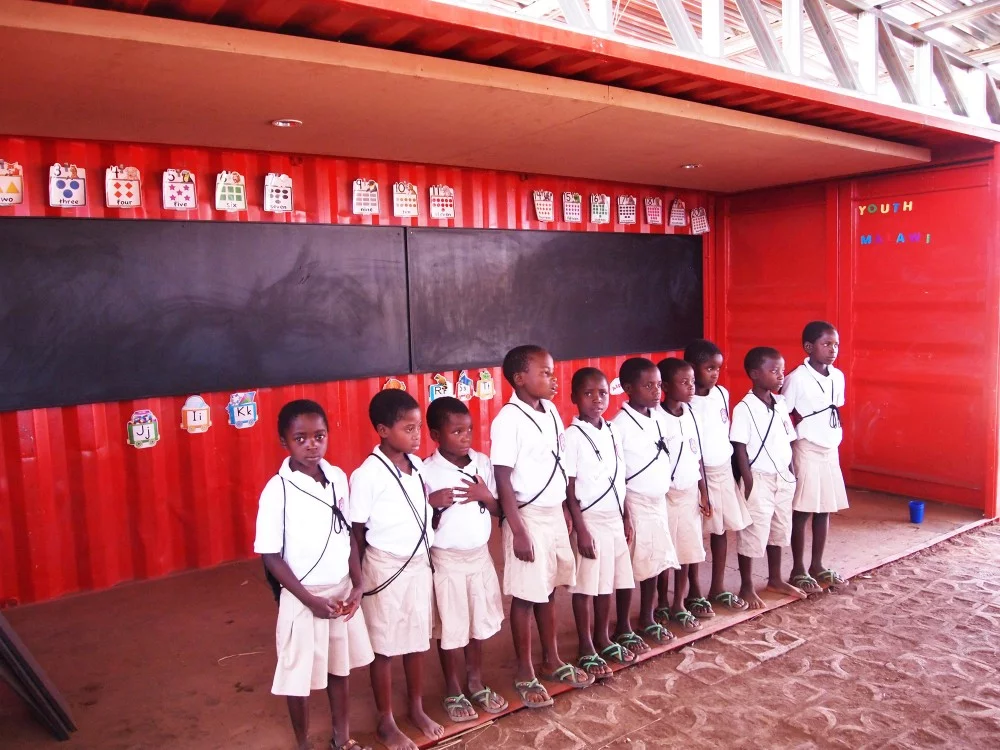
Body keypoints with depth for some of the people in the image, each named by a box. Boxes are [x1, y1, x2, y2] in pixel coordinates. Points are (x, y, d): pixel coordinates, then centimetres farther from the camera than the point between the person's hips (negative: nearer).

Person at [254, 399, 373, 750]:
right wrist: (310, 600, -15)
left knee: (340, 668, 19)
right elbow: (271, 556, -13)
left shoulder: (338, 478, -3)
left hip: (343, 591, 4)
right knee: (299, 676, 10)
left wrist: (357, 585, -3)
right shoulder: (277, 490, -16)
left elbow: (349, 535, 6)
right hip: (304, 597, -4)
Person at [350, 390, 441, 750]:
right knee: (384, 647, 10)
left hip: (420, 563, 6)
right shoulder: (367, 475, -18)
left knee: (417, 639, 18)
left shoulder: (418, 465, 1)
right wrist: (362, 576, -5)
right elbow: (357, 532, -10)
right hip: (386, 568, -6)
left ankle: (417, 708, 38)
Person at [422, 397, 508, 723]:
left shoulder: (482, 462, -2)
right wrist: (432, 504, -30)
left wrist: (485, 496, -14)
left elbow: (499, 509, 5)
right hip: (446, 559, -4)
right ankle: (453, 692, 28)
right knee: (451, 628, 9)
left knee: (479, 622, 17)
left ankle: (476, 683, 37)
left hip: (480, 554, 5)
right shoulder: (427, 472, -16)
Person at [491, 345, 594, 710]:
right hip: (529, 517, -7)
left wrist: (565, 510, 15)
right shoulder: (508, 421, -17)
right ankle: (525, 672, 21)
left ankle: (552, 660, 34)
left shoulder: (552, 413, 5)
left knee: (549, 591, 19)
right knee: (526, 596, 6)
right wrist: (518, 530, -18)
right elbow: (503, 480, -17)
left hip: (555, 513, 7)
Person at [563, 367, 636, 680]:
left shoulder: (612, 433, 6)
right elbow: (569, 489, -13)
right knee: (586, 586, 4)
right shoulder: (572, 437, -14)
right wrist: (581, 529, -15)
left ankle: (604, 639, 32)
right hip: (591, 520, -6)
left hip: (614, 519, 6)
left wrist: (626, 517, 12)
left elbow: (619, 480, 12)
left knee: (608, 584, 16)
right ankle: (586, 650, 17)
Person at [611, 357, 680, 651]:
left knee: (655, 563, 15)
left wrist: (664, 496, 13)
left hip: (659, 501, 7)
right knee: (631, 568, 2)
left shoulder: (657, 418, 6)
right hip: (635, 503, -7)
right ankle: (623, 629, 16)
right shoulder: (620, 424, -16)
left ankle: (647, 620, 31)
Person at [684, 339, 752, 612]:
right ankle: (695, 592, 19)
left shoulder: (722, 394, 3)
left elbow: (725, 431, 14)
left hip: (723, 470, 6)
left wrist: (728, 463, 12)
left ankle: (718, 589, 26)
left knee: (721, 530, 13)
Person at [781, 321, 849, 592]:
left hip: (831, 450, 6)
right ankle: (798, 570, 13)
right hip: (807, 451, -6)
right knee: (802, 511, 2)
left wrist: (836, 435, 11)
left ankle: (817, 566, 25)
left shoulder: (838, 377, 5)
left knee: (825, 509, 12)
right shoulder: (797, 379, -15)